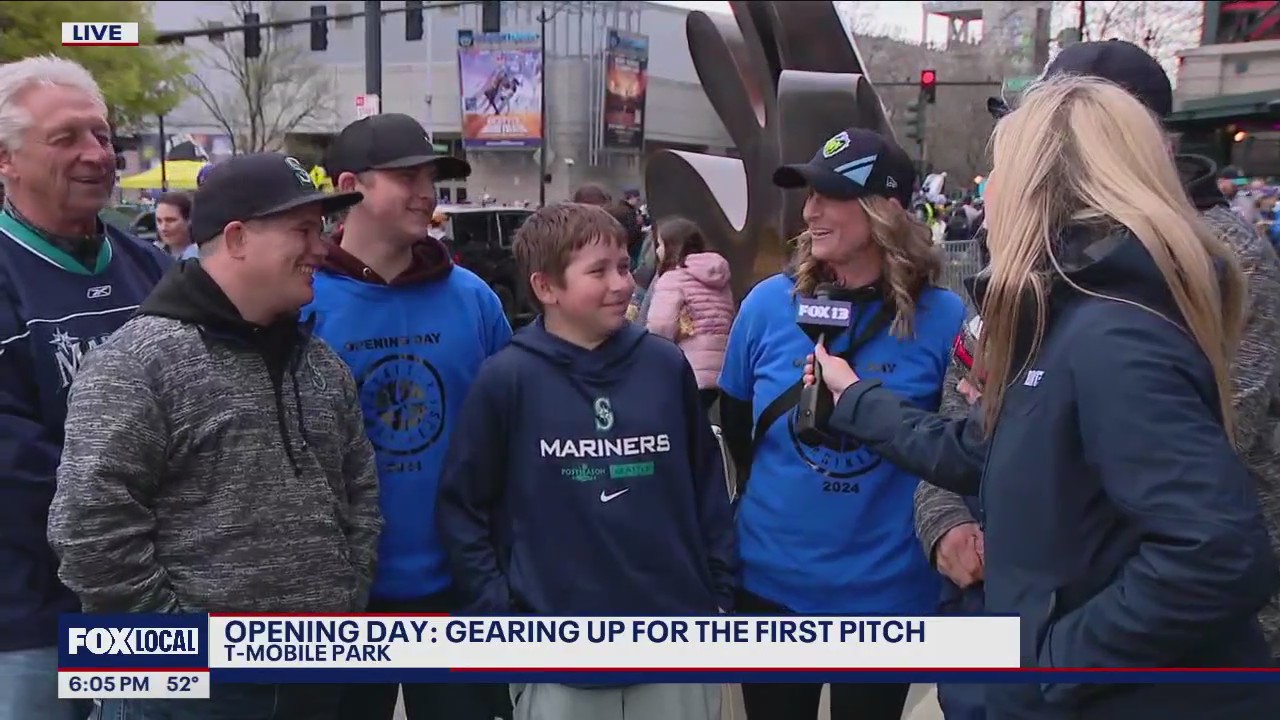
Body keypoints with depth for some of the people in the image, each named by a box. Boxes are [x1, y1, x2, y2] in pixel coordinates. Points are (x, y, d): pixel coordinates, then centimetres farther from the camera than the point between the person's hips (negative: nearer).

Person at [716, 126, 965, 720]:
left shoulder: (942, 317, -11)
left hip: (889, 587, -1)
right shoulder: (769, 303, -6)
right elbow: (733, 423, 6)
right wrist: (774, 497, 7)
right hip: (772, 577, 2)